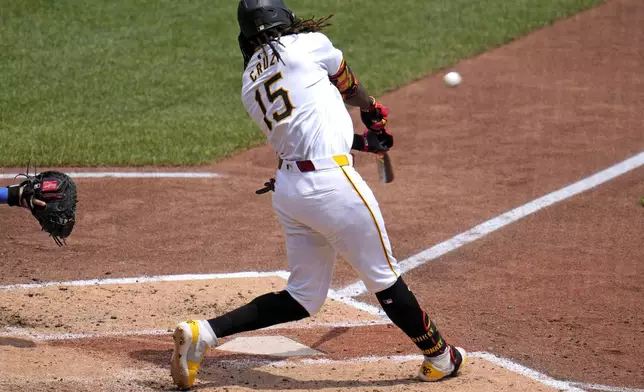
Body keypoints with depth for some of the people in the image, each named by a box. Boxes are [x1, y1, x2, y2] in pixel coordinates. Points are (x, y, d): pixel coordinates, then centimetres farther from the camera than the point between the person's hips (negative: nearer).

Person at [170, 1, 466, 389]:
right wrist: (372, 111, 37)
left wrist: (366, 141, 28)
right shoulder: (307, 45, -2)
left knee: (304, 297, 14)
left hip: (287, 188, 7)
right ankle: (440, 356, 23)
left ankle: (204, 331, 6)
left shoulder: (250, 85, 15)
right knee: (383, 275, 8)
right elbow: (347, 84, 17)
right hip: (331, 182, -7)